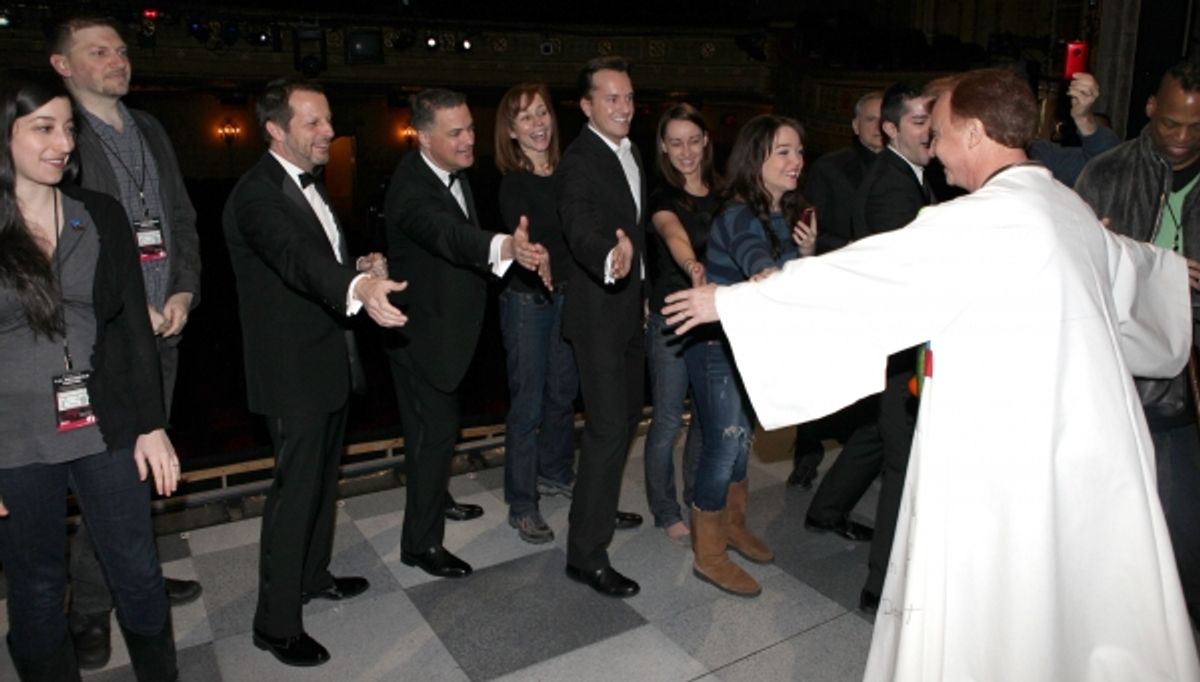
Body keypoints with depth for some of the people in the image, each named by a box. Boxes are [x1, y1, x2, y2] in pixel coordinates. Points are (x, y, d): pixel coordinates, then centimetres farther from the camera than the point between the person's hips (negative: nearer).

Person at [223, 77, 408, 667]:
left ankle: (313, 575, 40)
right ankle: (275, 621, 14)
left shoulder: (308, 179, 10)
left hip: (330, 361, 10)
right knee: (295, 490, -1)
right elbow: (295, 255, -42)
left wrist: (362, 265, 4)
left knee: (323, 478, 21)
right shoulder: (257, 194, -22)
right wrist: (358, 288, -59)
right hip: (293, 372, -9)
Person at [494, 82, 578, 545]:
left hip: (567, 297, 6)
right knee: (527, 403, 0)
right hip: (528, 300, -6)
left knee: (563, 392, 17)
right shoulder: (513, 183, -11)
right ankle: (521, 505, 12)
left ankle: (553, 473, 39)